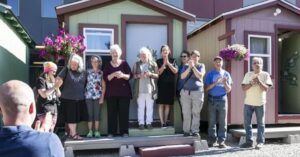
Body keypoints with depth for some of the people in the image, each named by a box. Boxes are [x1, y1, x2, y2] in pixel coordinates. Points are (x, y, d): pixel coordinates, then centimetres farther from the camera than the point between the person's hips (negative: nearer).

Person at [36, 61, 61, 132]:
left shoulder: (53, 80, 12)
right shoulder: (41, 79, -8)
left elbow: (58, 95, 12)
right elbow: (44, 94, -19)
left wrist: (57, 87, -5)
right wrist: (54, 87, -17)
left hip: (54, 107, 7)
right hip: (44, 109, -7)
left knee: (51, 130, 9)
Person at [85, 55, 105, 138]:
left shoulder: (101, 73, 4)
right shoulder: (88, 72, 6)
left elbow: (103, 86, 4)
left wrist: (102, 97, -3)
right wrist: (84, 94, -5)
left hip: (98, 96, 0)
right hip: (89, 96, 1)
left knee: (97, 114, 3)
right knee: (90, 114, 3)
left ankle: (96, 131, 10)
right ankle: (90, 131, 10)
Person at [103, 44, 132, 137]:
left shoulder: (124, 64, 6)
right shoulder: (108, 65, 7)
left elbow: (130, 76, 0)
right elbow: (105, 78, -3)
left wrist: (123, 75, -20)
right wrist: (114, 74, -19)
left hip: (124, 92, 0)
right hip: (111, 92, 1)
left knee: (124, 112, -1)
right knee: (111, 112, 0)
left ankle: (124, 131, 5)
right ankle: (111, 132, 7)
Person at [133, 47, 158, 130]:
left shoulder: (153, 64, 7)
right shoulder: (136, 64, 10)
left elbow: (157, 75, 5)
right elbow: (133, 75, 6)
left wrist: (151, 74, -13)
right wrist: (139, 76, -13)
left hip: (150, 89, 0)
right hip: (140, 89, 0)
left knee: (150, 107, 2)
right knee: (140, 107, 0)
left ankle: (149, 122, 10)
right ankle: (141, 123, 7)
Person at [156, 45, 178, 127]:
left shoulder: (173, 61, 8)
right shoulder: (158, 61, 4)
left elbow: (175, 71, -4)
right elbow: (158, 73, -6)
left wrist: (168, 63, -10)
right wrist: (164, 64, -13)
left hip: (170, 85, 2)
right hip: (161, 84, -2)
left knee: (167, 104, 6)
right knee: (161, 104, -6)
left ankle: (165, 122, 13)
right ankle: (162, 122, -3)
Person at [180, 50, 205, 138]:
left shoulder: (201, 66, 9)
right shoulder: (186, 66, 14)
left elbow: (200, 76, -8)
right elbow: (182, 77, -1)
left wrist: (193, 66, -9)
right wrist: (189, 67, -9)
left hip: (198, 92, -1)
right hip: (186, 92, 2)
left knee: (196, 113, -3)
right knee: (186, 113, 0)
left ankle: (195, 131, 3)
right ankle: (186, 131, 7)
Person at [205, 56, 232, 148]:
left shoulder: (226, 74, 9)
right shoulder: (210, 74, 5)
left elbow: (229, 90, 6)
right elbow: (206, 88, -1)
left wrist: (225, 83, -13)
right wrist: (215, 83, -15)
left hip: (222, 99, 1)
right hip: (212, 99, -1)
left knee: (222, 121, 0)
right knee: (212, 121, 2)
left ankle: (221, 141, 4)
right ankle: (212, 140, 8)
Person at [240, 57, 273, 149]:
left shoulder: (265, 75, 1)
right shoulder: (248, 74, 6)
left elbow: (266, 88, -9)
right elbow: (243, 88, -1)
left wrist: (259, 81, -20)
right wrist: (252, 83, -15)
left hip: (260, 103, -2)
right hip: (248, 103, 3)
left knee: (260, 124, 4)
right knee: (247, 123, 5)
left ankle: (260, 142, 11)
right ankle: (249, 141, 15)